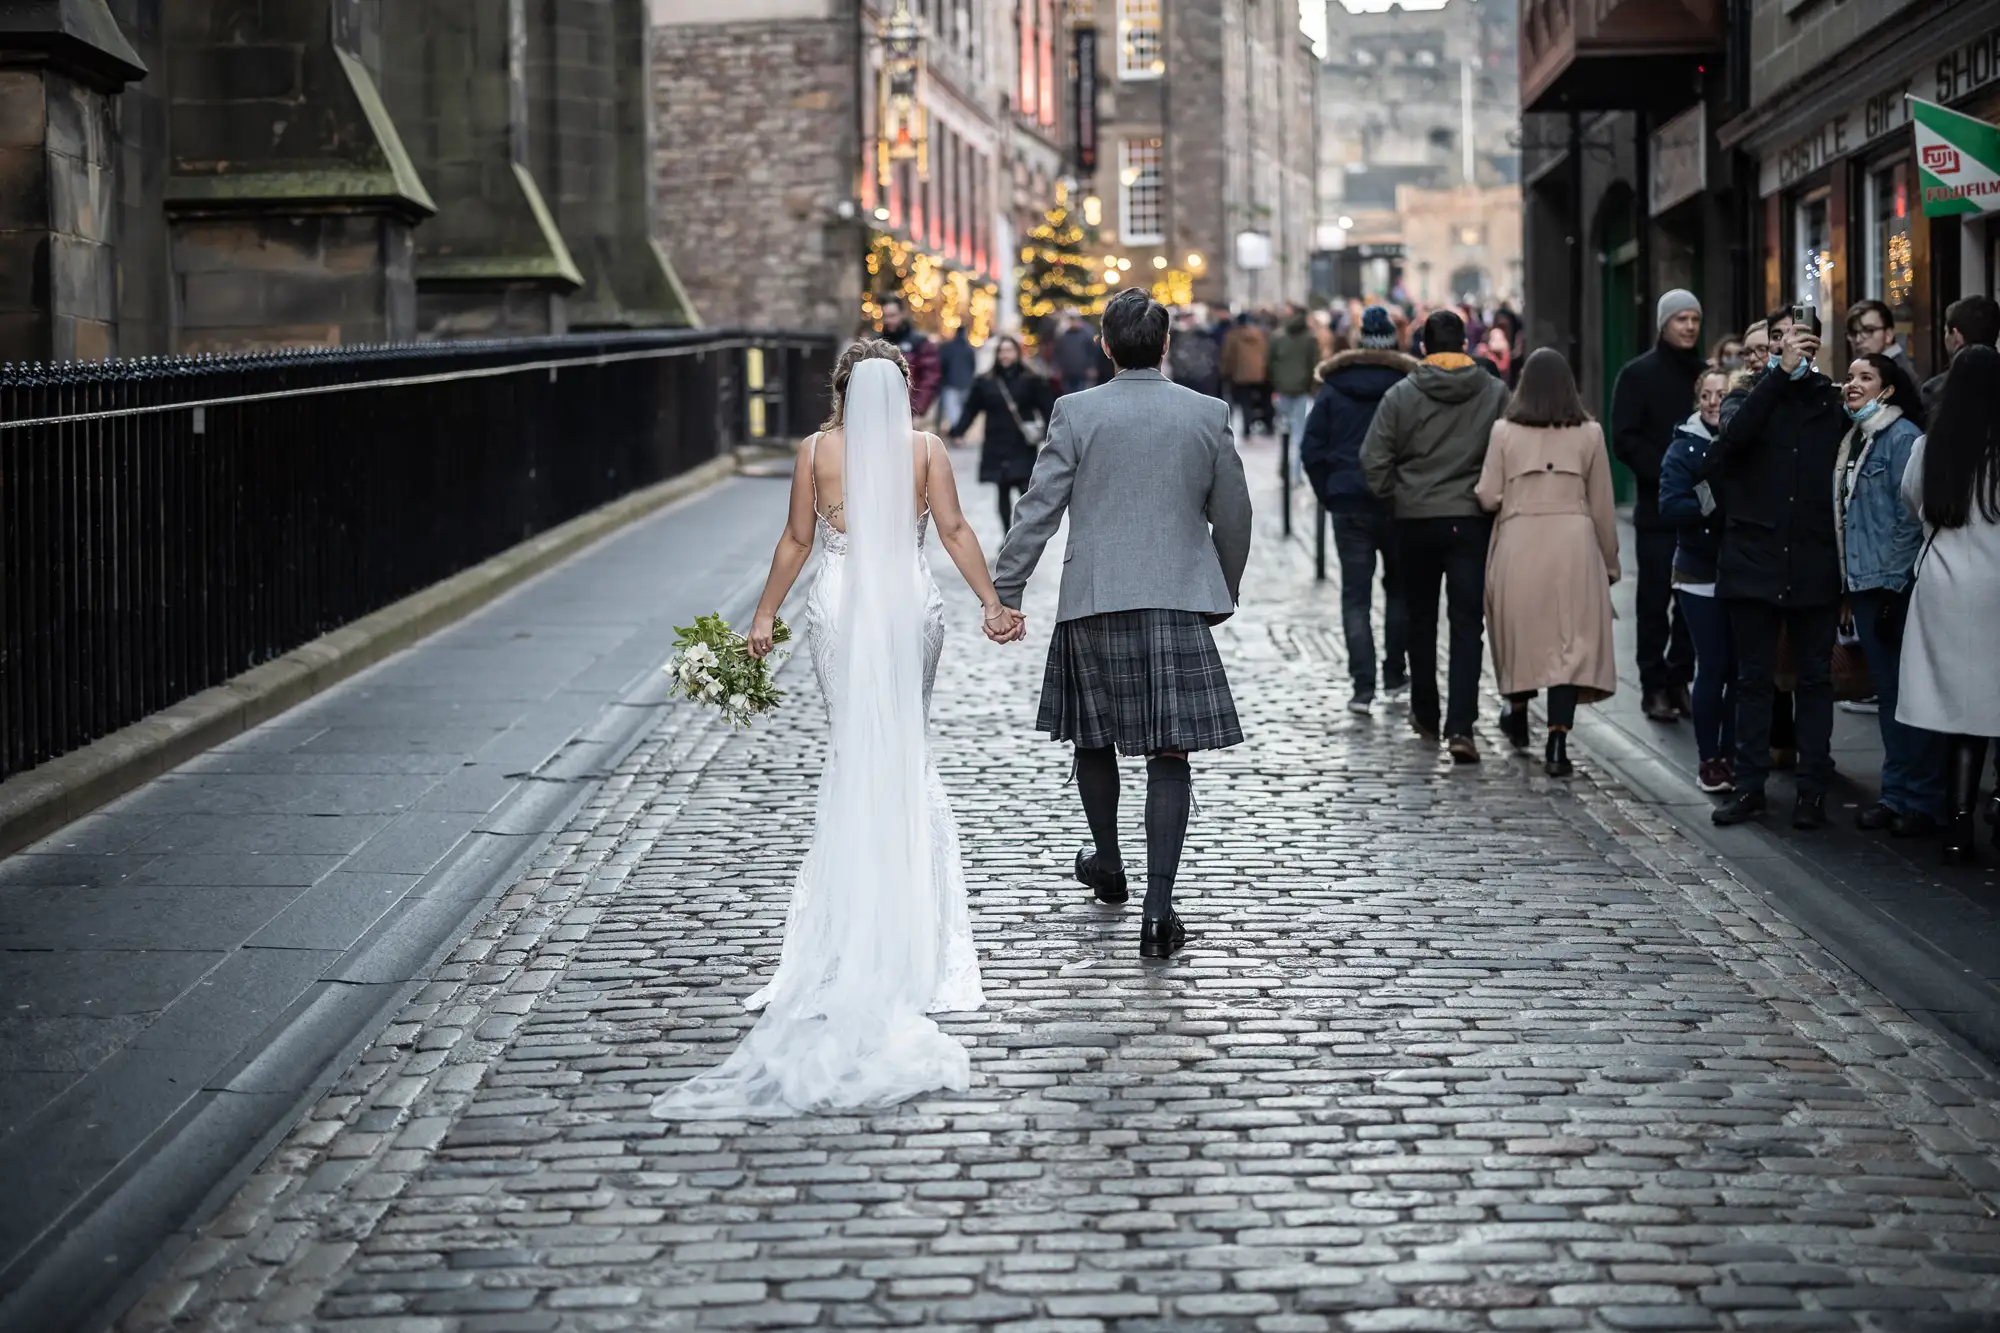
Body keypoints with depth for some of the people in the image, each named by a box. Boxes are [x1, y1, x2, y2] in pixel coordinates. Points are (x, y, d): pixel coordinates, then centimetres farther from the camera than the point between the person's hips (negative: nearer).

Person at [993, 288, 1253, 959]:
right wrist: (1223, 593, 23)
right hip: (1178, 602, 0)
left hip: (1093, 603, 0)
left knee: (1094, 735, 20)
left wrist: (1002, 592, 2)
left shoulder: (1076, 412, -3)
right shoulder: (1207, 415, 2)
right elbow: (1233, 516, 9)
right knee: (1168, 752, -1)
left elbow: (1039, 508, -5)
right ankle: (1158, 905, -9)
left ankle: (1107, 865, 38)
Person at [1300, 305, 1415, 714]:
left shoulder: (1332, 391, 2)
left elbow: (1311, 449, 1)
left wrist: (1329, 495, 7)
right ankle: (1394, 673, 21)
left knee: (1356, 595, 1)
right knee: (1398, 587, 18)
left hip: (1348, 502, 0)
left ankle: (1363, 685, -8)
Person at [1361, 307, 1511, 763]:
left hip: (1415, 520, 1)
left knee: (1421, 621, 17)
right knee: (1467, 625, -2)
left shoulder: (1401, 396, -4)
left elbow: (1373, 460, -7)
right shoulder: (1495, 393, -2)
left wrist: (1394, 496, 7)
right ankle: (1460, 726, -15)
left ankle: (1425, 715, 28)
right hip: (1472, 520, -1)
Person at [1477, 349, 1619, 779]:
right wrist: (1610, 560, 17)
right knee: (1571, 639, -2)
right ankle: (1557, 740, -12)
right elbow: (1602, 504, 6)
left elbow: (1488, 497, -1)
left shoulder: (1505, 431, -1)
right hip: (1573, 542, -1)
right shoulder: (1589, 433, 1)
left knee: (1520, 629, 19)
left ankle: (1518, 716, 36)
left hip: (1519, 541, 1)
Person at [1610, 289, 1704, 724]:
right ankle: (1654, 685, 5)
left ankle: (1680, 679, 13)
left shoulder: (1708, 374, 12)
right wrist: (1666, 472, -17)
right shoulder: (1638, 374, 1)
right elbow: (1625, 440, -7)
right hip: (1656, 508, -3)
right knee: (1655, 600, 0)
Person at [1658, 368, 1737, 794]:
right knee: (1714, 667, -3)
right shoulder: (1685, 448, -1)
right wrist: (1718, 510, -24)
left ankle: (1730, 756, 14)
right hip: (1701, 576, -2)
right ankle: (1708, 759, 7)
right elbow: (1672, 506, -12)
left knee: (1740, 667, 4)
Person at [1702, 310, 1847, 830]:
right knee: (1754, 678, 7)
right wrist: (1781, 372, -25)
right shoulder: (1750, 397, 5)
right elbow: (1735, 435, -19)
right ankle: (1749, 785, 13)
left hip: (1815, 567, 0)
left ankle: (1813, 788, 10)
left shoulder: (1833, 403, 7)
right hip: (1755, 562, 0)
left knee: (1815, 679, 5)